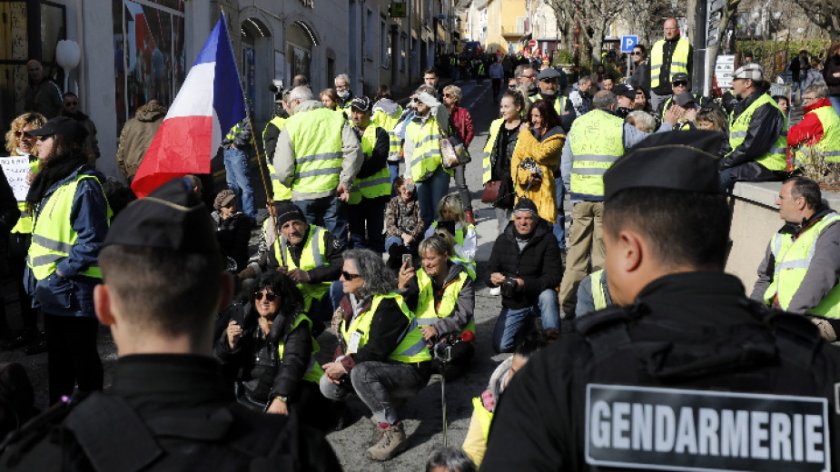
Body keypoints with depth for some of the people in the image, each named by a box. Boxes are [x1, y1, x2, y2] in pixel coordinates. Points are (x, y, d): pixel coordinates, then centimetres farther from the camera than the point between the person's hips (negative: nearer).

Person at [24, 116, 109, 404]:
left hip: (73, 291, -9)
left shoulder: (84, 185, -19)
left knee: (82, 358, 4)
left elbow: (92, 242, -23)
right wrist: (39, 273, 10)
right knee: (57, 358, 20)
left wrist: (60, 271, -21)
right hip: (51, 290, 9)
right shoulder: (53, 181, 12)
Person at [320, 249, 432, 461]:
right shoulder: (351, 300, 3)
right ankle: (384, 409, 11)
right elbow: (346, 340, 7)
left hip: (410, 370, -9)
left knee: (361, 373, -36)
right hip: (381, 366, 9)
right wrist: (337, 364, -12)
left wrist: (344, 365, -24)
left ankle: (392, 431, -23)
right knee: (329, 385, -4)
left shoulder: (387, 305, -24)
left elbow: (377, 350, -31)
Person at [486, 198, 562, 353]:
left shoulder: (547, 240, -12)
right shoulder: (503, 240, 1)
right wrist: (493, 278, -23)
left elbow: (554, 276, -20)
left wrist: (525, 284, -35)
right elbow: (490, 269, 4)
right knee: (500, 346, -9)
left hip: (538, 298, -4)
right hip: (513, 303, 4)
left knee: (548, 295, -38)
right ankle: (527, 327, 22)